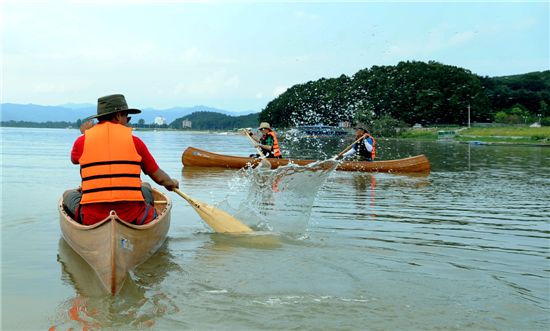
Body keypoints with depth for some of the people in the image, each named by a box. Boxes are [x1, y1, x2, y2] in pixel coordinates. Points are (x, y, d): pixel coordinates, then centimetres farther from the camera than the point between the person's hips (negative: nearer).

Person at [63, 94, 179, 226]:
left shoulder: (83, 141, 4)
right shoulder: (134, 141, 2)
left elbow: (74, 160, 30)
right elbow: (160, 178, 8)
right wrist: (172, 183, 31)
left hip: (91, 218, 0)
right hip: (132, 217, 0)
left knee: (68, 194, 27)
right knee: (145, 187, 30)